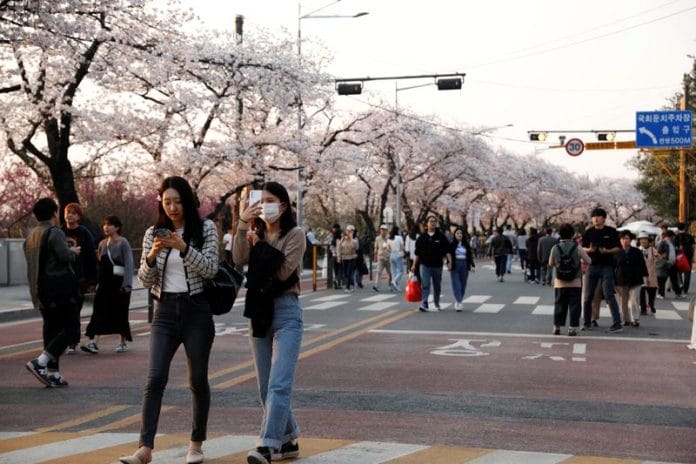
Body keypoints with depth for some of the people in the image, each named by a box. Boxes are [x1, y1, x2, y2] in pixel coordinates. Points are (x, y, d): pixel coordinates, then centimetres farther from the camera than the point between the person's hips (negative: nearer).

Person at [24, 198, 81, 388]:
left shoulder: (31, 237, 16)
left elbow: (33, 262, 19)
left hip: (41, 290, 9)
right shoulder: (55, 233, -10)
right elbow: (65, 256, -21)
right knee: (70, 329, -5)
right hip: (61, 288, -9)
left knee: (51, 329, 12)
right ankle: (40, 362, -18)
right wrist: (74, 252, 0)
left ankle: (53, 373, 9)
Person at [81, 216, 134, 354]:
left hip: (119, 283, -5)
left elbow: (129, 263, -12)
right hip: (105, 283, 5)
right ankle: (94, 343, -12)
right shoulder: (102, 244, 13)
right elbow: (100, 264, 17)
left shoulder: (123, 243, -6)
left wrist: (127, 284, -19)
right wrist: (97, 282, 11)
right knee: (99, 311, -6)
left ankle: (123, 342, 17)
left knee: (120, 312, 3)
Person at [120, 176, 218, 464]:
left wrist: (184, 247, -24)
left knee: (198, 380, 6)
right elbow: (145, 280, 4)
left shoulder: (205, 228, -1)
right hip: (164, 312, 2)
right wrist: (152, 255, -16)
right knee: (155, 379, -10)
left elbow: (210, 269, -11)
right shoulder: (153, 233, 6)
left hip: (197, 311, -2)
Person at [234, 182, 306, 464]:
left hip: (286, 311, -6)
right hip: (259, 312, 7)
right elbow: (239, 259, -7)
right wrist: (242, 226, -15)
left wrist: (260, 245, -12)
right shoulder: (257, 233, 11)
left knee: (279, 384, -15)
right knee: (266, 386, 11)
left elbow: (283, 271, -15)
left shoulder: (295, 235, -4)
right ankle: (288, 441, 23)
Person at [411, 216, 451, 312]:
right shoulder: (422, 237, 4)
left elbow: (447, 251, -1)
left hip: (437, 265, 1)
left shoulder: (441, 237, 1)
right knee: (425, 285, -13)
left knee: (437, 286, 12)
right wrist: (414, 265, 6)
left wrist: (449, 261, -15)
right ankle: (424, 304, -19)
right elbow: (417, 253, 8)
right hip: (424, 265, -1)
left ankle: (436, 304, 29)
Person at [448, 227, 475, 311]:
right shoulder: (452, 245, -1)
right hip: (455, 266, -4)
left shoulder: (466, 245, 9)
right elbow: (449, 255, -2)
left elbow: (470, 255, 11)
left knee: (463, 285, 5)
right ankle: (458, 303, -16)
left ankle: (458, 302, 16)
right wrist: (449, 265, -12)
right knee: (456, 284, -10)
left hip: (464, 266, 4)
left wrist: (471, 265, 2)